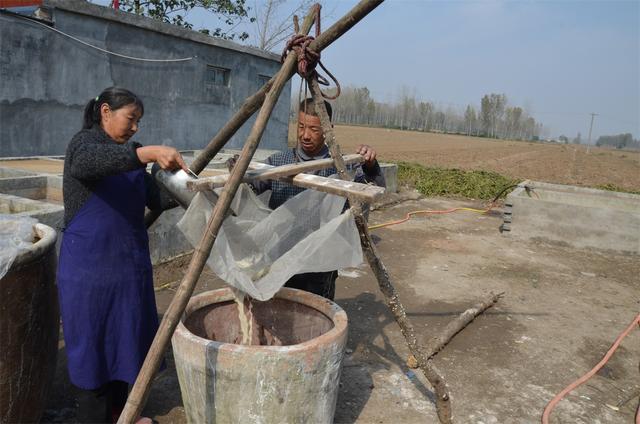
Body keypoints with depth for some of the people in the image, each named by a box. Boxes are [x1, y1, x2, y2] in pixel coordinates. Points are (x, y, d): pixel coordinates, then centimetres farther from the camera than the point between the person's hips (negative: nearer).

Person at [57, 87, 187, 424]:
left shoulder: (130, 157, 13)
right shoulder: (84, 142, -9)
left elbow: (157, 200, 9)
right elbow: (85, 163, -34)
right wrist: (147, 153, -45)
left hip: (129, 262, 7)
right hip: (89, 264, -7)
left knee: (125, 334, 12)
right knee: (94, 332, 7)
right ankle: (101, 385, 31)